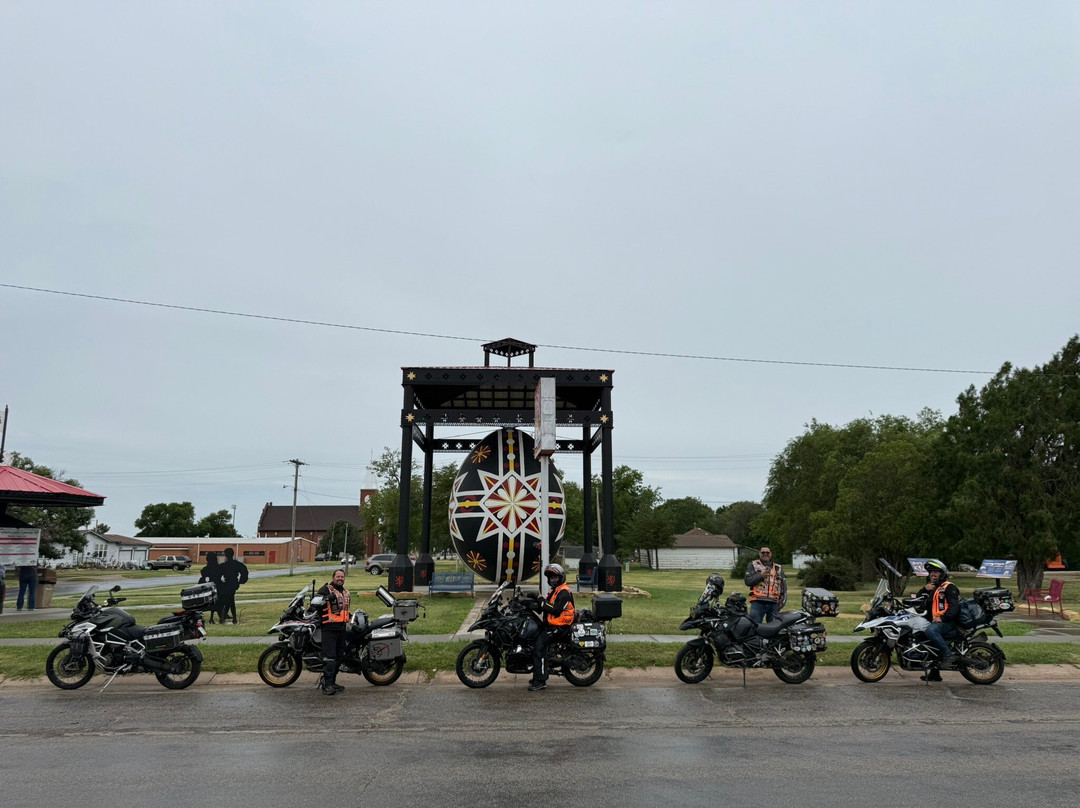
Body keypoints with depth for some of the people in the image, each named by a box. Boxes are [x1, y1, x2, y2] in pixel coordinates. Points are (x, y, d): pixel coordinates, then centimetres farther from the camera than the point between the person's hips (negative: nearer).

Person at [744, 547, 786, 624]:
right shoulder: (752, 565, 11)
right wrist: (761, 576, -14)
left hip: (774, 603, 3)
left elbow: (783, 585, 21)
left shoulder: (779, 568, 21)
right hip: (758, 602, -3)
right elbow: (747, 581, -1)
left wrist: (783, 599, 6)